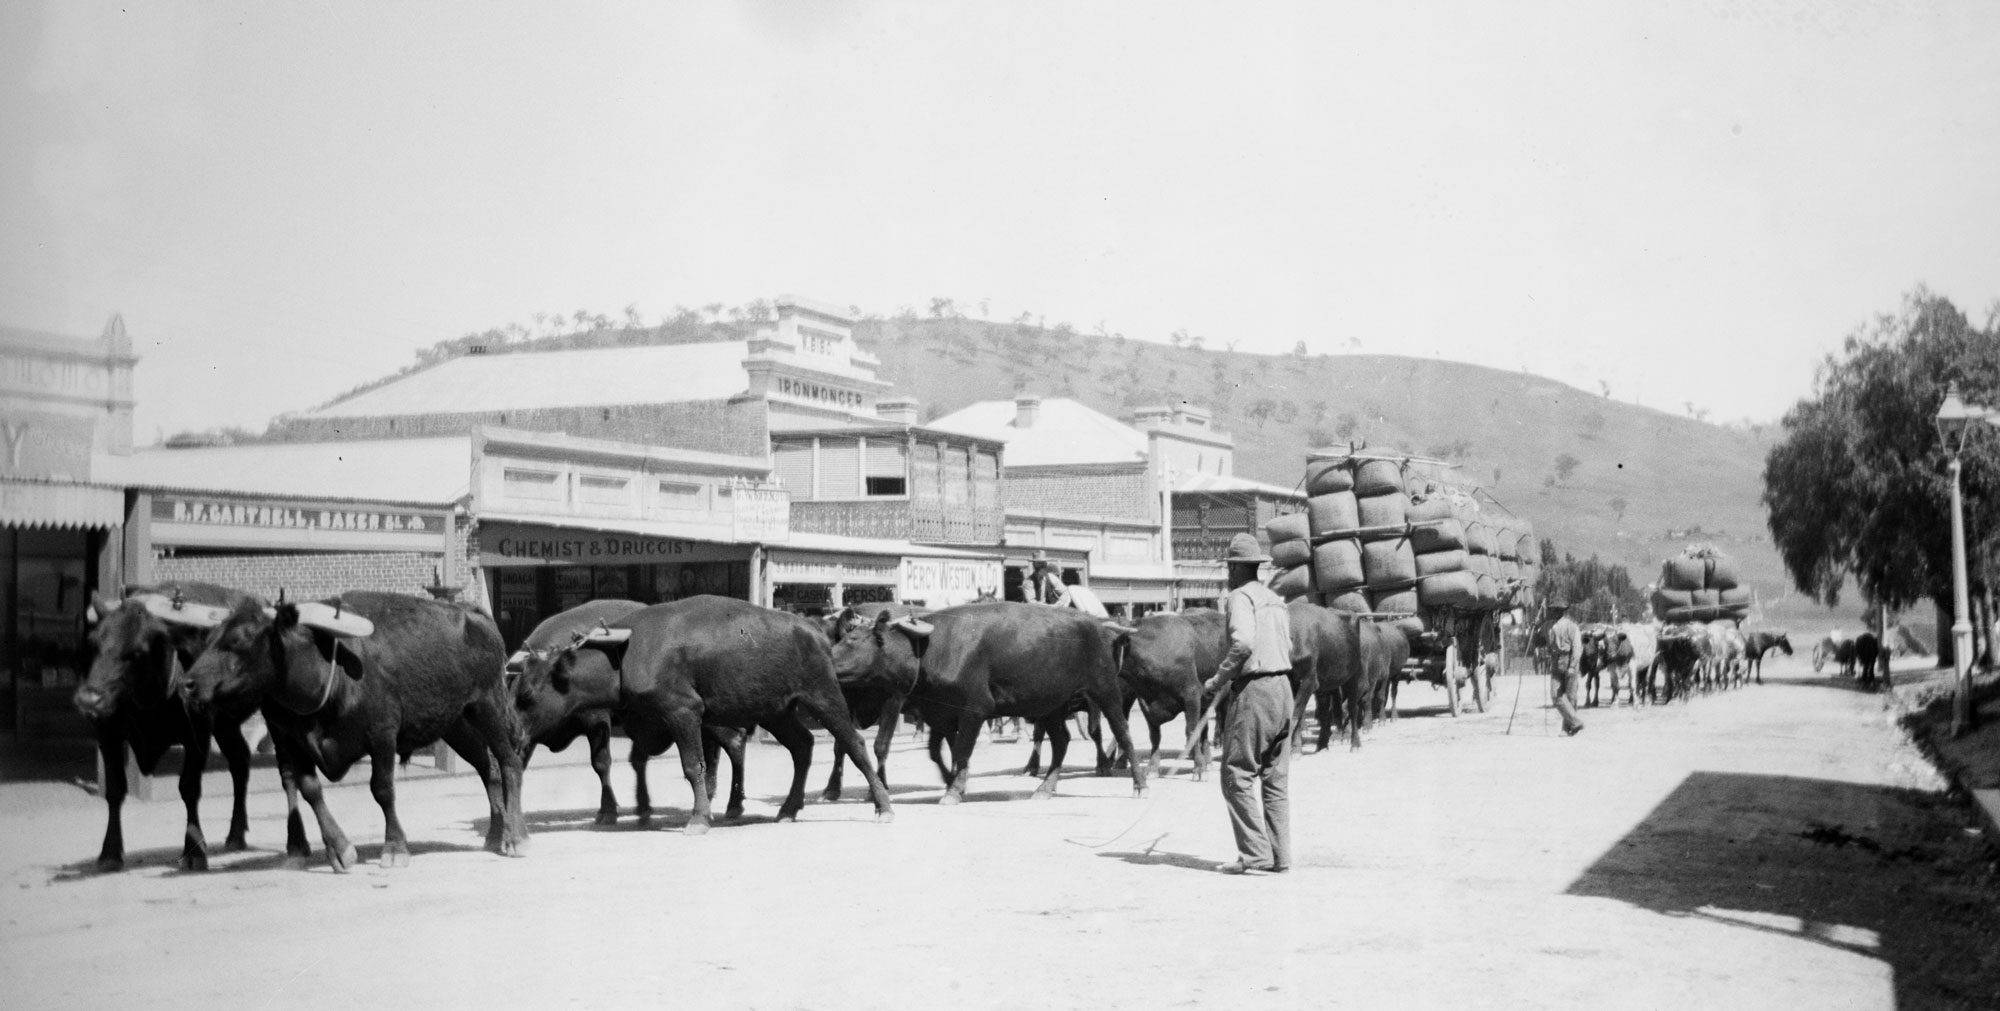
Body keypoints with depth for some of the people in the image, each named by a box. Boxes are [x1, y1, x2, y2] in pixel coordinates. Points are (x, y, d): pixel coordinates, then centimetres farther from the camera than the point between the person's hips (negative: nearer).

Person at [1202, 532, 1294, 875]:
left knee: (1238, 777, -4)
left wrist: (1219, 679, -12)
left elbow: (1243, 644, -23)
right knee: (1275, 780, 11)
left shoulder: (1240, 597, -7)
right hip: (1282, 687, 9)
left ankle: (1255, 856, -9)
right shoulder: (1276, 601, 19)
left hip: (1253, 691, -9)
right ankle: (1280, 857, 10)